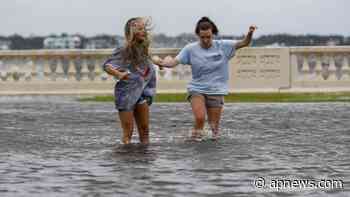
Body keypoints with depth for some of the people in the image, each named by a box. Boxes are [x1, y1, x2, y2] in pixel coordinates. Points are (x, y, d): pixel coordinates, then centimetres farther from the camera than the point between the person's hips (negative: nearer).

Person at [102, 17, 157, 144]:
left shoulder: (143, 50, 6)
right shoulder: (123, 51, -14)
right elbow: (107, 66, -20)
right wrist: (119, 74, -35)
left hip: (141, 94, 6)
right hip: (125, 94, -6)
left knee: (144, 129, 6)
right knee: (128, 131, -4)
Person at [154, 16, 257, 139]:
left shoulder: (223, 46, -1)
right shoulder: (191, 49, -3)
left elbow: (244, 43, -5)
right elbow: (174, 62, -11)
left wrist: (250, 33, -26)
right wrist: (163, 63, -32)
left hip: (216, 92, 1)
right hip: (197, 89, -1)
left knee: (214, 125, 4)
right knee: (200, 118, -23)